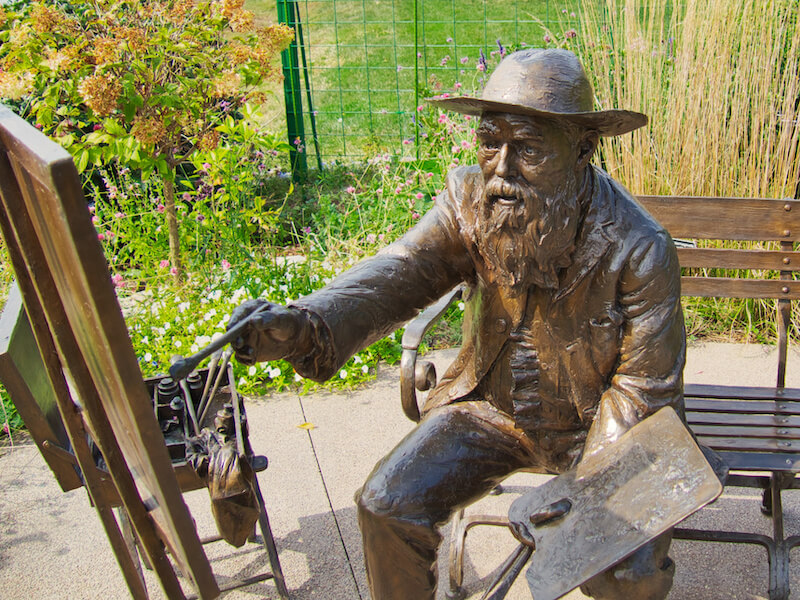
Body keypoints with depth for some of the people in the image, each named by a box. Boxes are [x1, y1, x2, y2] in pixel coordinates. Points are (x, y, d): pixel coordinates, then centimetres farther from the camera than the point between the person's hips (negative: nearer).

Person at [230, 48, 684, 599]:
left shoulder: (641, 249, -23)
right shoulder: (470, 198, -14)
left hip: (594, 424, -2)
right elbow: (400, 273, -27)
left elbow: (645, 386, -16)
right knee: (388, 506, -10)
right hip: (491, 404, 3)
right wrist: (303, 325, -47)